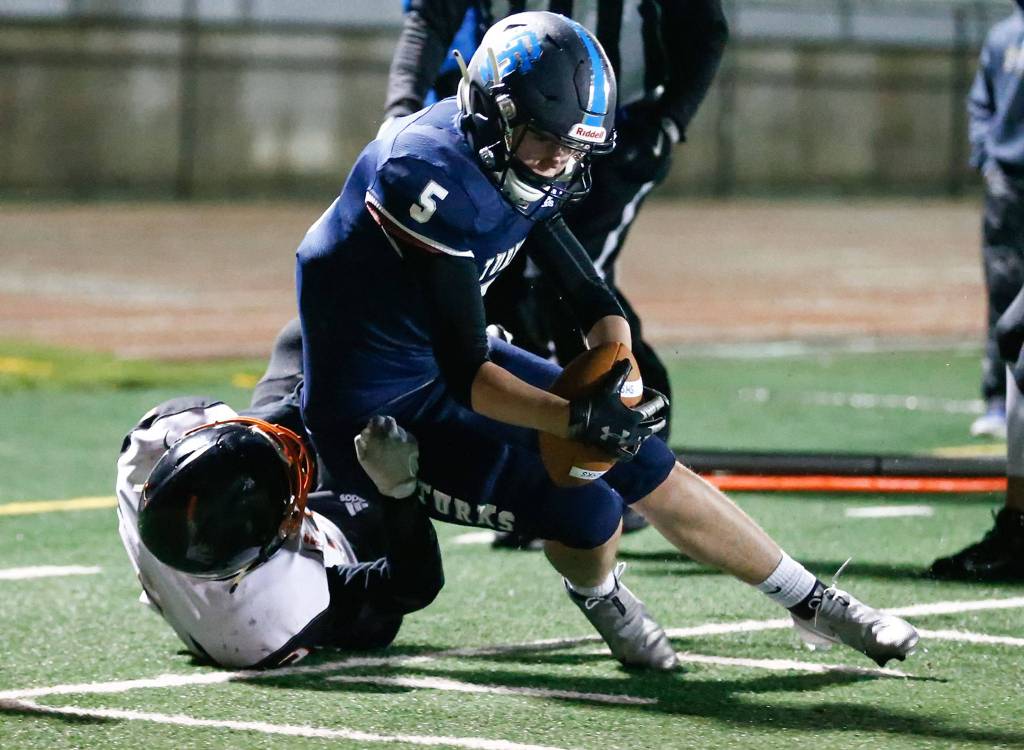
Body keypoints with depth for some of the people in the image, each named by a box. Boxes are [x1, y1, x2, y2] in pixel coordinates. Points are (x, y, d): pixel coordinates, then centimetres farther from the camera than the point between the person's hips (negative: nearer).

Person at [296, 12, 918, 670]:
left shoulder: (518, 166, -1)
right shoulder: (438, 177, -30)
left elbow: (592, 297, 5)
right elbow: (465, 375, -31)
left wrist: (615, 376, -15)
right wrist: (578, 418, -39)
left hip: (448, 363, 9)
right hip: (380, 412, -9)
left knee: (648, 468, 9)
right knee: (589, 513, -21)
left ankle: (811, 600, 27)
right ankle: (597, 594, 15)